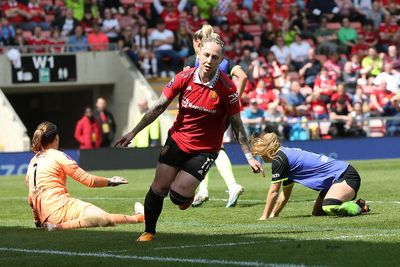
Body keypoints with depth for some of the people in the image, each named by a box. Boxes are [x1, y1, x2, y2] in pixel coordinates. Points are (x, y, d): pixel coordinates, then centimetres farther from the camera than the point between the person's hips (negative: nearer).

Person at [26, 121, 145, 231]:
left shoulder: (33, 162, 20)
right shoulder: (57, 156, -2)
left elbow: (31, 199, 24)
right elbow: (88, 180, -2)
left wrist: (37, 220, 35)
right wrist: (110, 181, 11)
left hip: (44, 216, 8)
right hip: (60, 207, -8)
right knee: (106, 219, -12)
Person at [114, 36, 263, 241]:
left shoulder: (227, 88, -16)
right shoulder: (184, 78, -10)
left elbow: (236, 124, -7)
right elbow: (159, 107, -2)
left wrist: (249, 157, -8)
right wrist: (133, 132, -2)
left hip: (205, 149, -2)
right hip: (177, 140, 2)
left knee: (178, 195, -11)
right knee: (158, 189, 0)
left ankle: (188, 194, 26)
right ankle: (149, 231, 20)